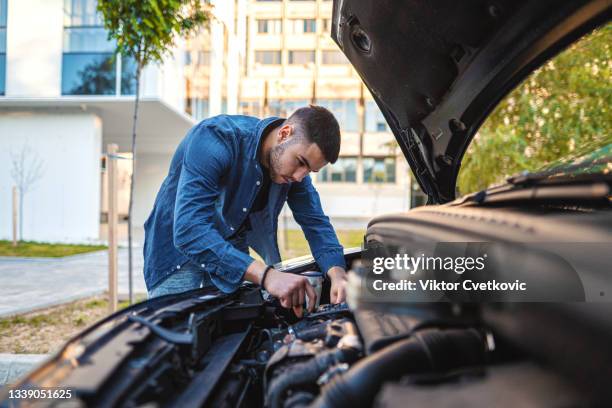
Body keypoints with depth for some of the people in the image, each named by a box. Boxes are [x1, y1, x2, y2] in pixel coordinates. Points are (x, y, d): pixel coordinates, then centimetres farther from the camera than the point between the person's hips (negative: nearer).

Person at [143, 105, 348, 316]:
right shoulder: (217, 139, -34)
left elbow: (316, 222, -6)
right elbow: (189, 231, -44)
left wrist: (338, 274, -27)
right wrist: (266, 275, -53)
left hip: (233, 251, 5)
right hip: (178, 245, -5)